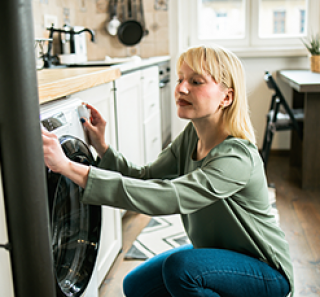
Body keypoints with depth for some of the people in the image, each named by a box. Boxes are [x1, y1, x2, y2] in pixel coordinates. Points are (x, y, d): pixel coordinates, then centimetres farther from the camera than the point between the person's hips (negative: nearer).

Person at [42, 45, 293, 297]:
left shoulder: (237, 157, -33)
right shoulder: (192, 136, -6)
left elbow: (166, 197, -44)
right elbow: (146, 178, -4)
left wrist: (69, 168, -47)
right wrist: (102, 147, -21)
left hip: (266, 269, -7)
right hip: (216, 252, 7)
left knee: (180, 266, -32)